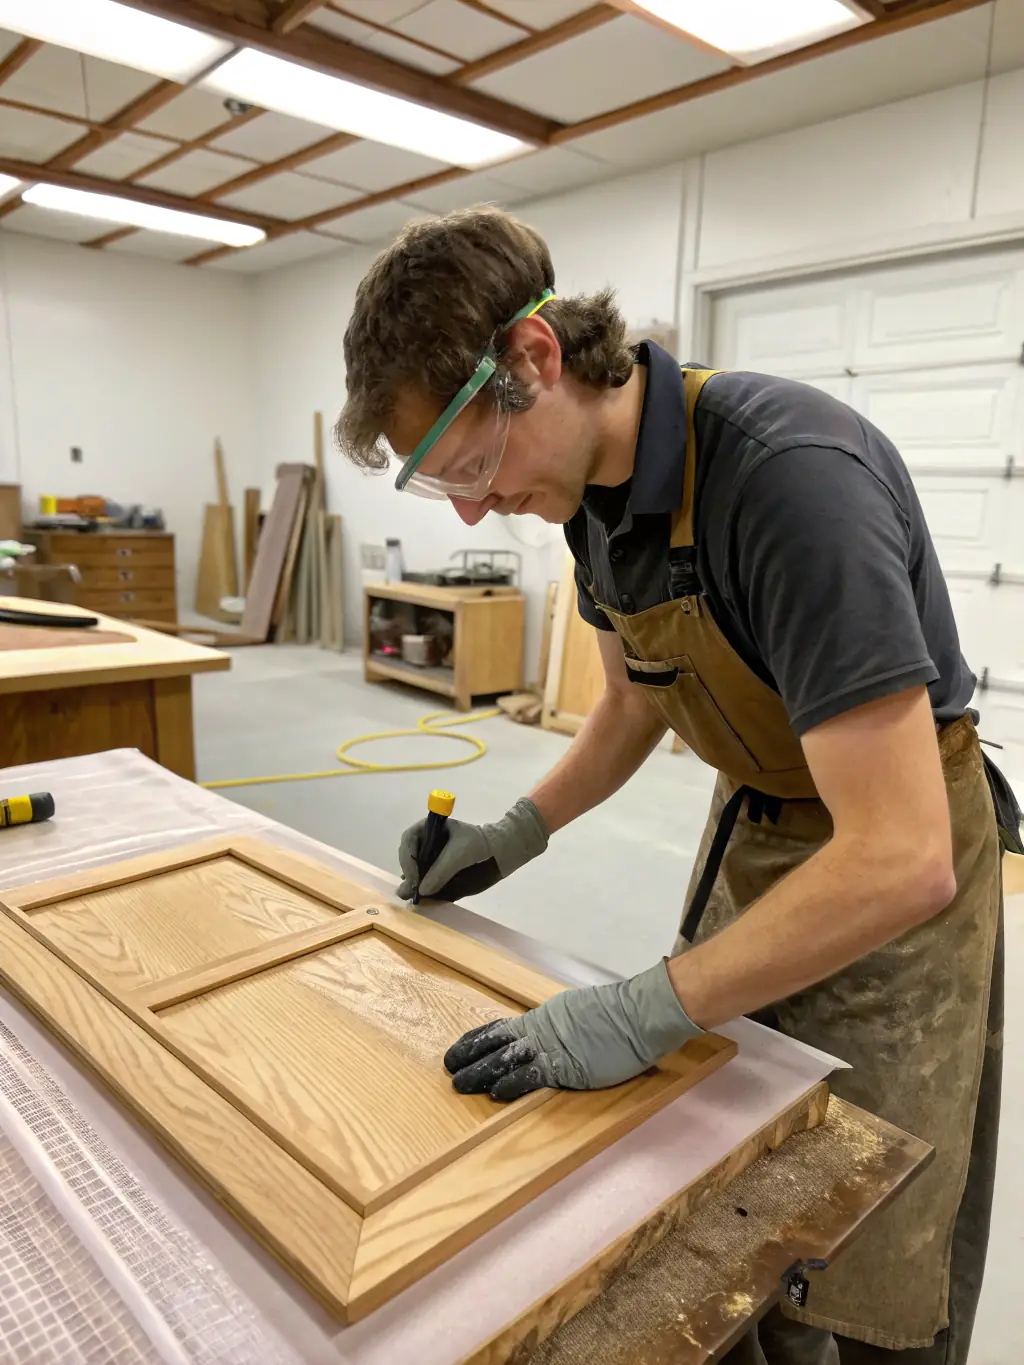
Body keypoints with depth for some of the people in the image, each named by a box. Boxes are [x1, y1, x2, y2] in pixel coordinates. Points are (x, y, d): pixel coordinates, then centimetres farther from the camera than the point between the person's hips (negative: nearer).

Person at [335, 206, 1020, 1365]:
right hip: (749, 835, 7)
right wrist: (517, 833, 1)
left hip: (890, 877, -6)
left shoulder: (790, 472, -32)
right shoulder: (594, 487, -5)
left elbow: (901, 857, -34)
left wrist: (644, 1013, -29)